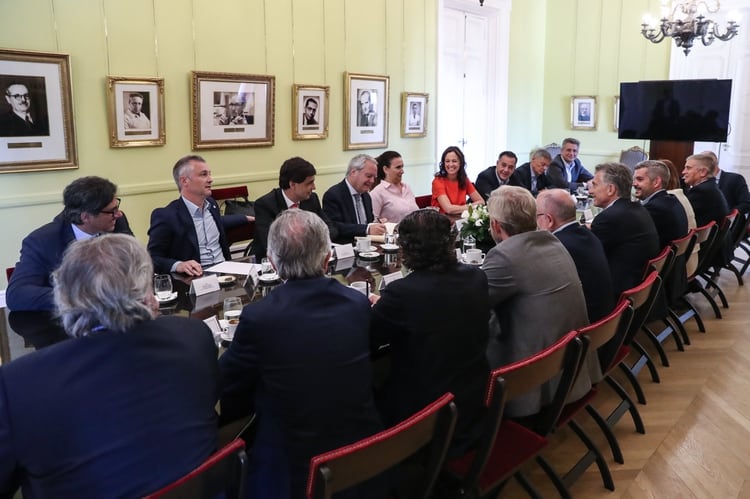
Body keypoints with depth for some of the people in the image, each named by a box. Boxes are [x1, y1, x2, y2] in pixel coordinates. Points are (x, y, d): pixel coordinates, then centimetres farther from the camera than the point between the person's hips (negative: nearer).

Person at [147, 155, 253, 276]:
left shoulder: (211, 204, 12)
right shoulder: (166, 216, -9)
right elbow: (152, 259, -10)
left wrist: (246, 218, 42)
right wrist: (178, 265, -27)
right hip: (196, 278, -6)